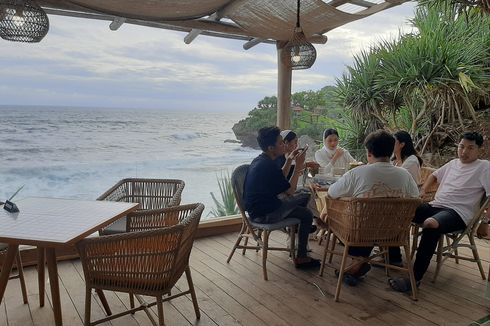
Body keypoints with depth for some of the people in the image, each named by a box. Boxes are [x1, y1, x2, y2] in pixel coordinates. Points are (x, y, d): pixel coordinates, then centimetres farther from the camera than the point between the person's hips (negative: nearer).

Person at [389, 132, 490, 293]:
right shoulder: (453, 163, 21)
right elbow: (434, 175, 36)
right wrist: (422, 190, 20)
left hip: (458, 213, -7)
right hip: (435, 206, 7)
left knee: (430, 227, -39)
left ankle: (415, 278, -34)